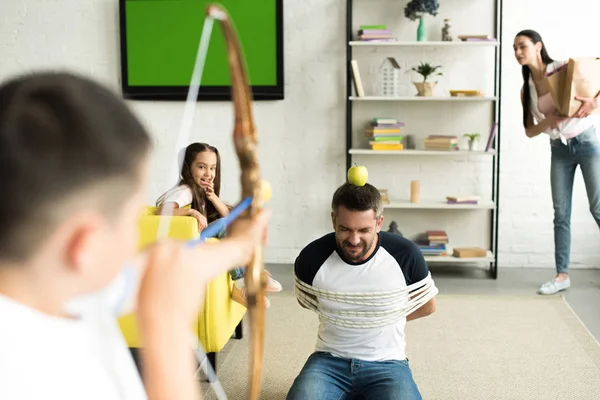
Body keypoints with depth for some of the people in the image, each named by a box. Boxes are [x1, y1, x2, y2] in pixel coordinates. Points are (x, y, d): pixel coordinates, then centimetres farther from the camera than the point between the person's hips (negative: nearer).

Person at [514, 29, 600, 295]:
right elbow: (530, 131, 3)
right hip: (559, 151, 4)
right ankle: (562, 275, 7)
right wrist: (549, 120, -17)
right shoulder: (526, 90, 4)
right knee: (561, 214, 2)